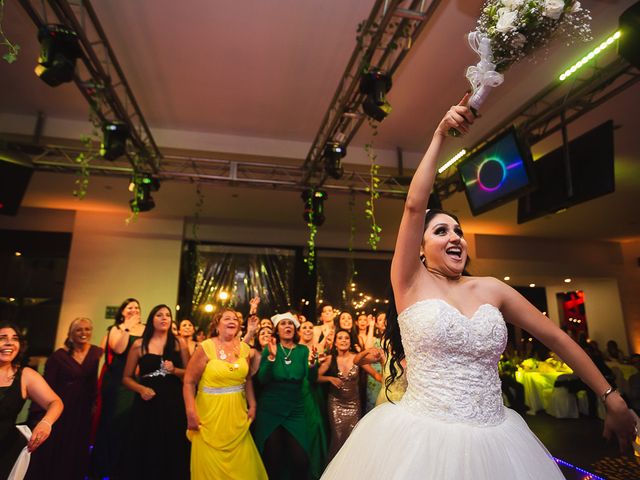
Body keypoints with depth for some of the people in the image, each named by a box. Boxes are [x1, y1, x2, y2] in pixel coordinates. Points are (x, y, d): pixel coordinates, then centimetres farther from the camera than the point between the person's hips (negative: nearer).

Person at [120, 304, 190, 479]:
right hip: (147, 403, 0)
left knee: (171, 451, 4)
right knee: (143, 452, 3)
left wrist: (174, 370, -13)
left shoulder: (179, 343, 5)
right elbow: (126, 378, 6)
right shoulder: (139, 345, 4)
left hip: (173, 403, 0)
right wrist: (141, 389, -10)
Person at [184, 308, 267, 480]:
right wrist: (191, 413, -14)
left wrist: (252, 405, 9)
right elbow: (189, 382, -10)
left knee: (242, 463, 11)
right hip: (210, 414, -4)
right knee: (211, 465, 6)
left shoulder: (245, 349, 2)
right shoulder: (206, 348, -11)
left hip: (237, 414, 4)